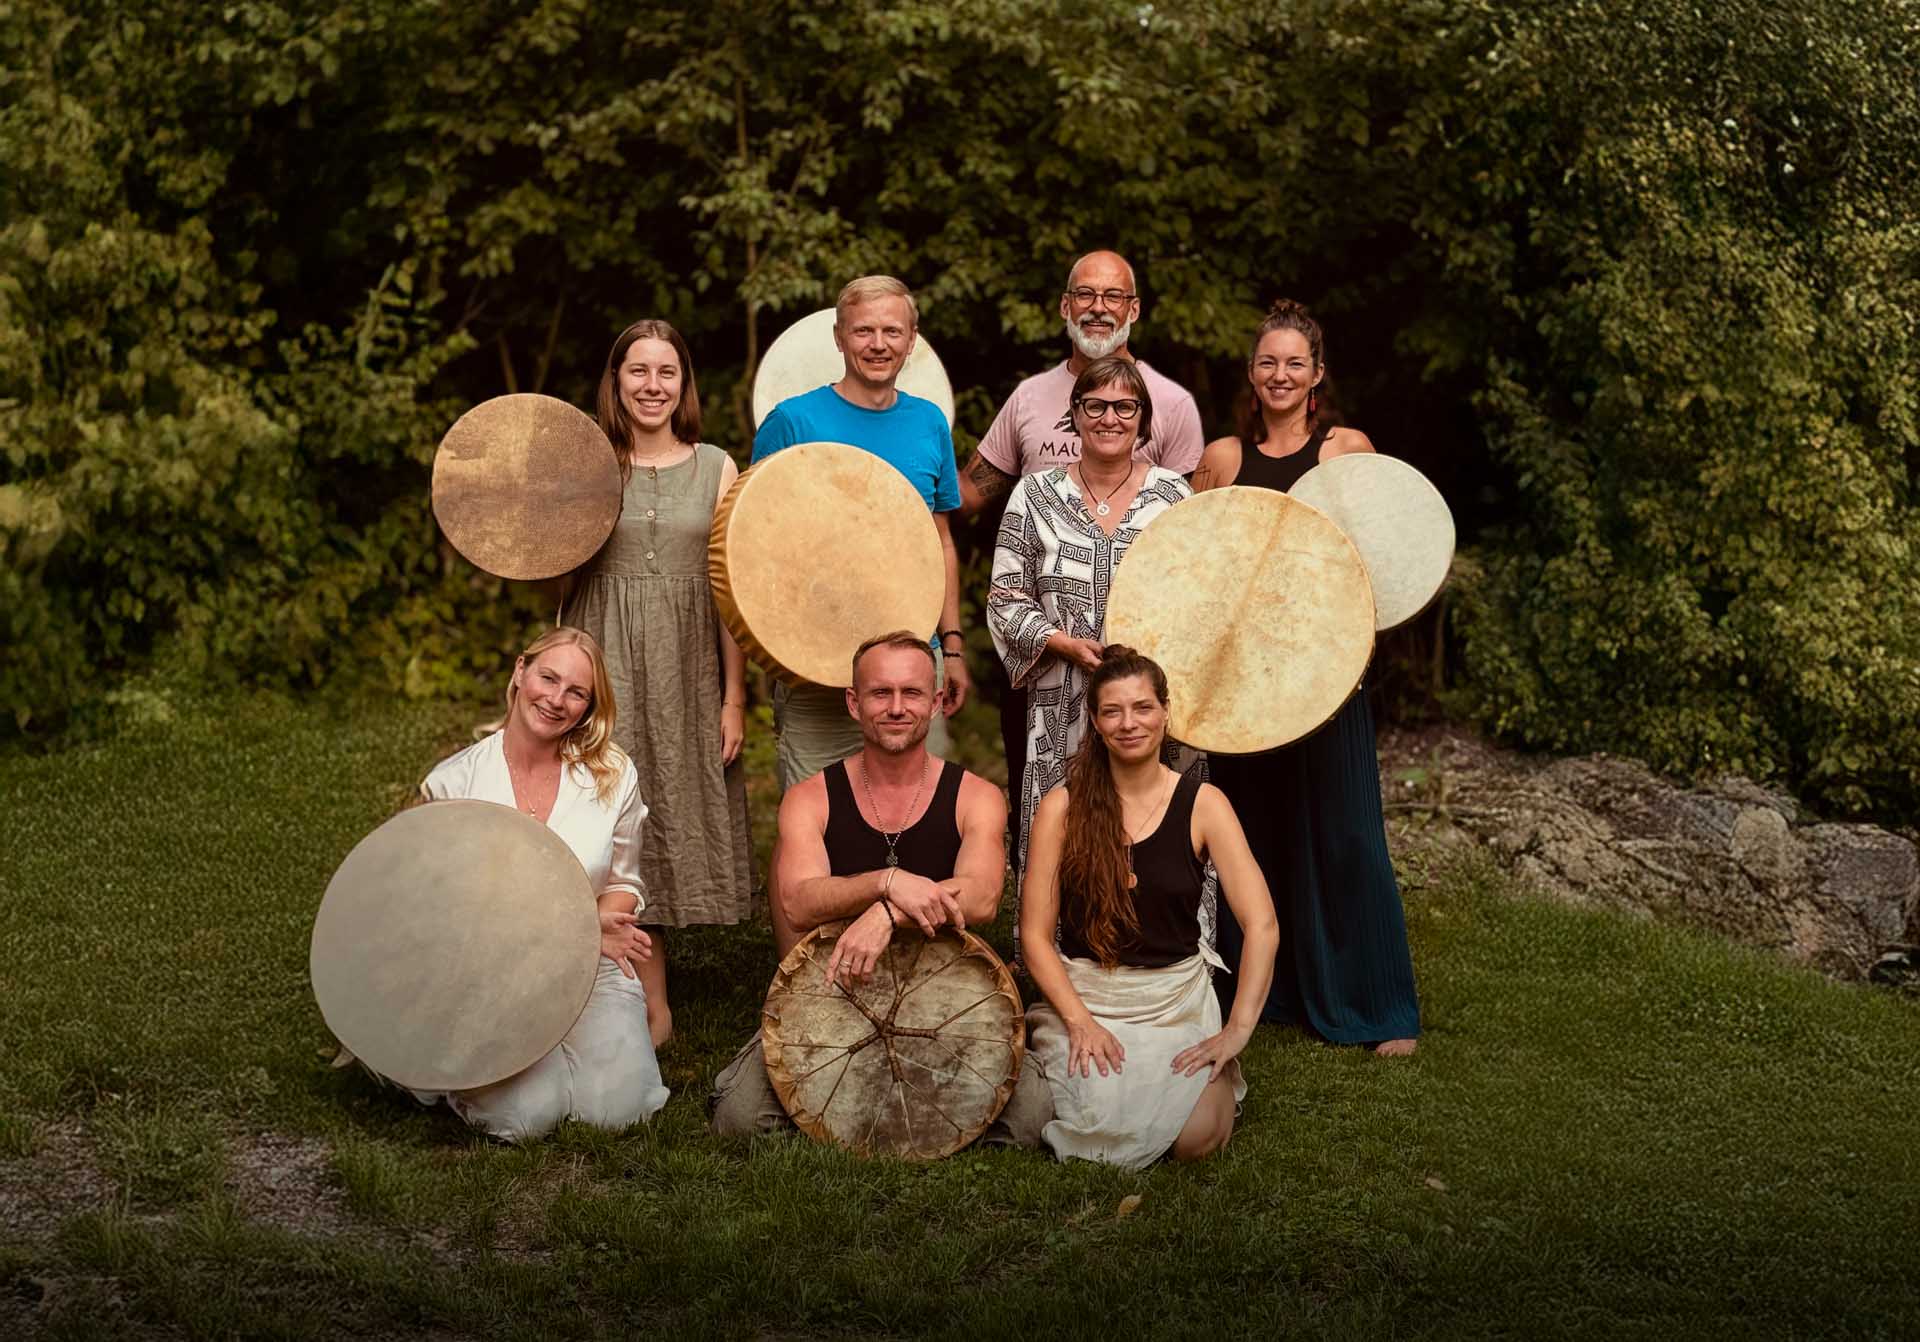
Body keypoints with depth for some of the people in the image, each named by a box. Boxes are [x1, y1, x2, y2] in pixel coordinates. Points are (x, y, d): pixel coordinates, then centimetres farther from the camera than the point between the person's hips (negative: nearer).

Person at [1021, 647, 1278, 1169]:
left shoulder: (1202, 803, -3)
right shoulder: (1062, 807, -2)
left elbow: (1261, 927, -9)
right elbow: (1035, 935, -3)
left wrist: (1237, 1029, -19)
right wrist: (1079, 1021, -16)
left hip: (1177, 996, 1)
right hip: (1082, 993, 0)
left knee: (1196, 1137, -23)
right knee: (1106, 1126, -26)